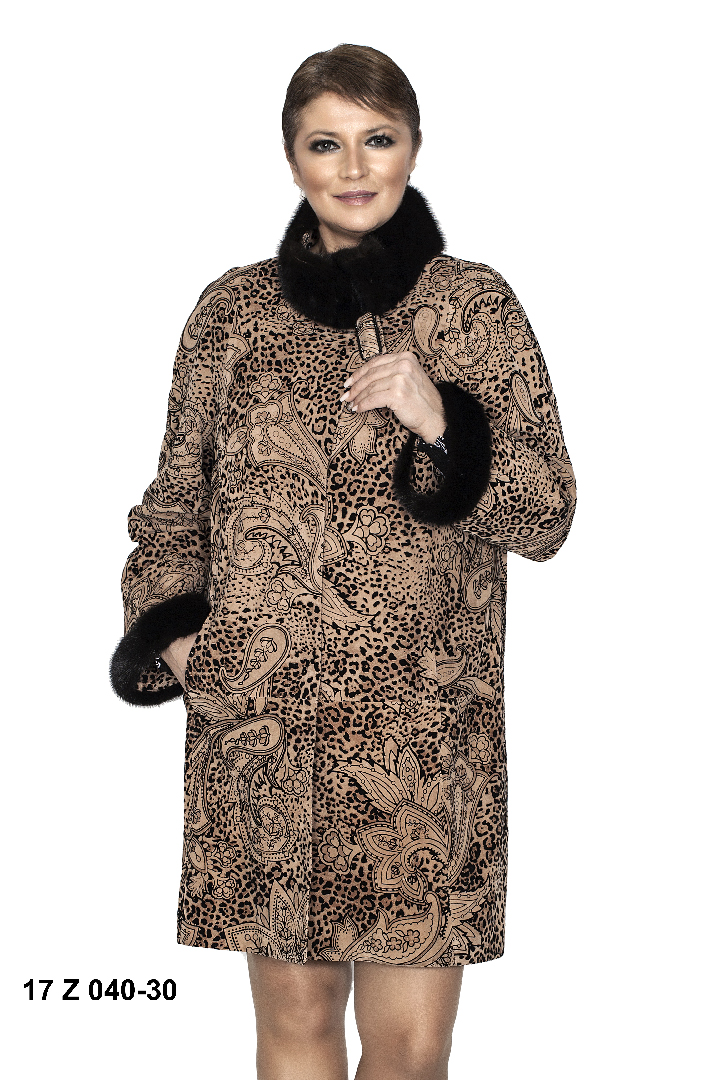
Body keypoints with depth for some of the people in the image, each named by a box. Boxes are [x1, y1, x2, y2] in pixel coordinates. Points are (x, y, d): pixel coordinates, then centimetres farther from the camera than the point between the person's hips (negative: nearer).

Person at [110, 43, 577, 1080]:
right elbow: (176, 501, 16)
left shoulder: (476, 305, 3)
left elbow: (547, 518, 2)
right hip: (259, 721, 2)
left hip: (424, 725, -1)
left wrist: (443, 422, -14)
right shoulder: (232, 311, 8)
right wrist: (169, 627, -1)